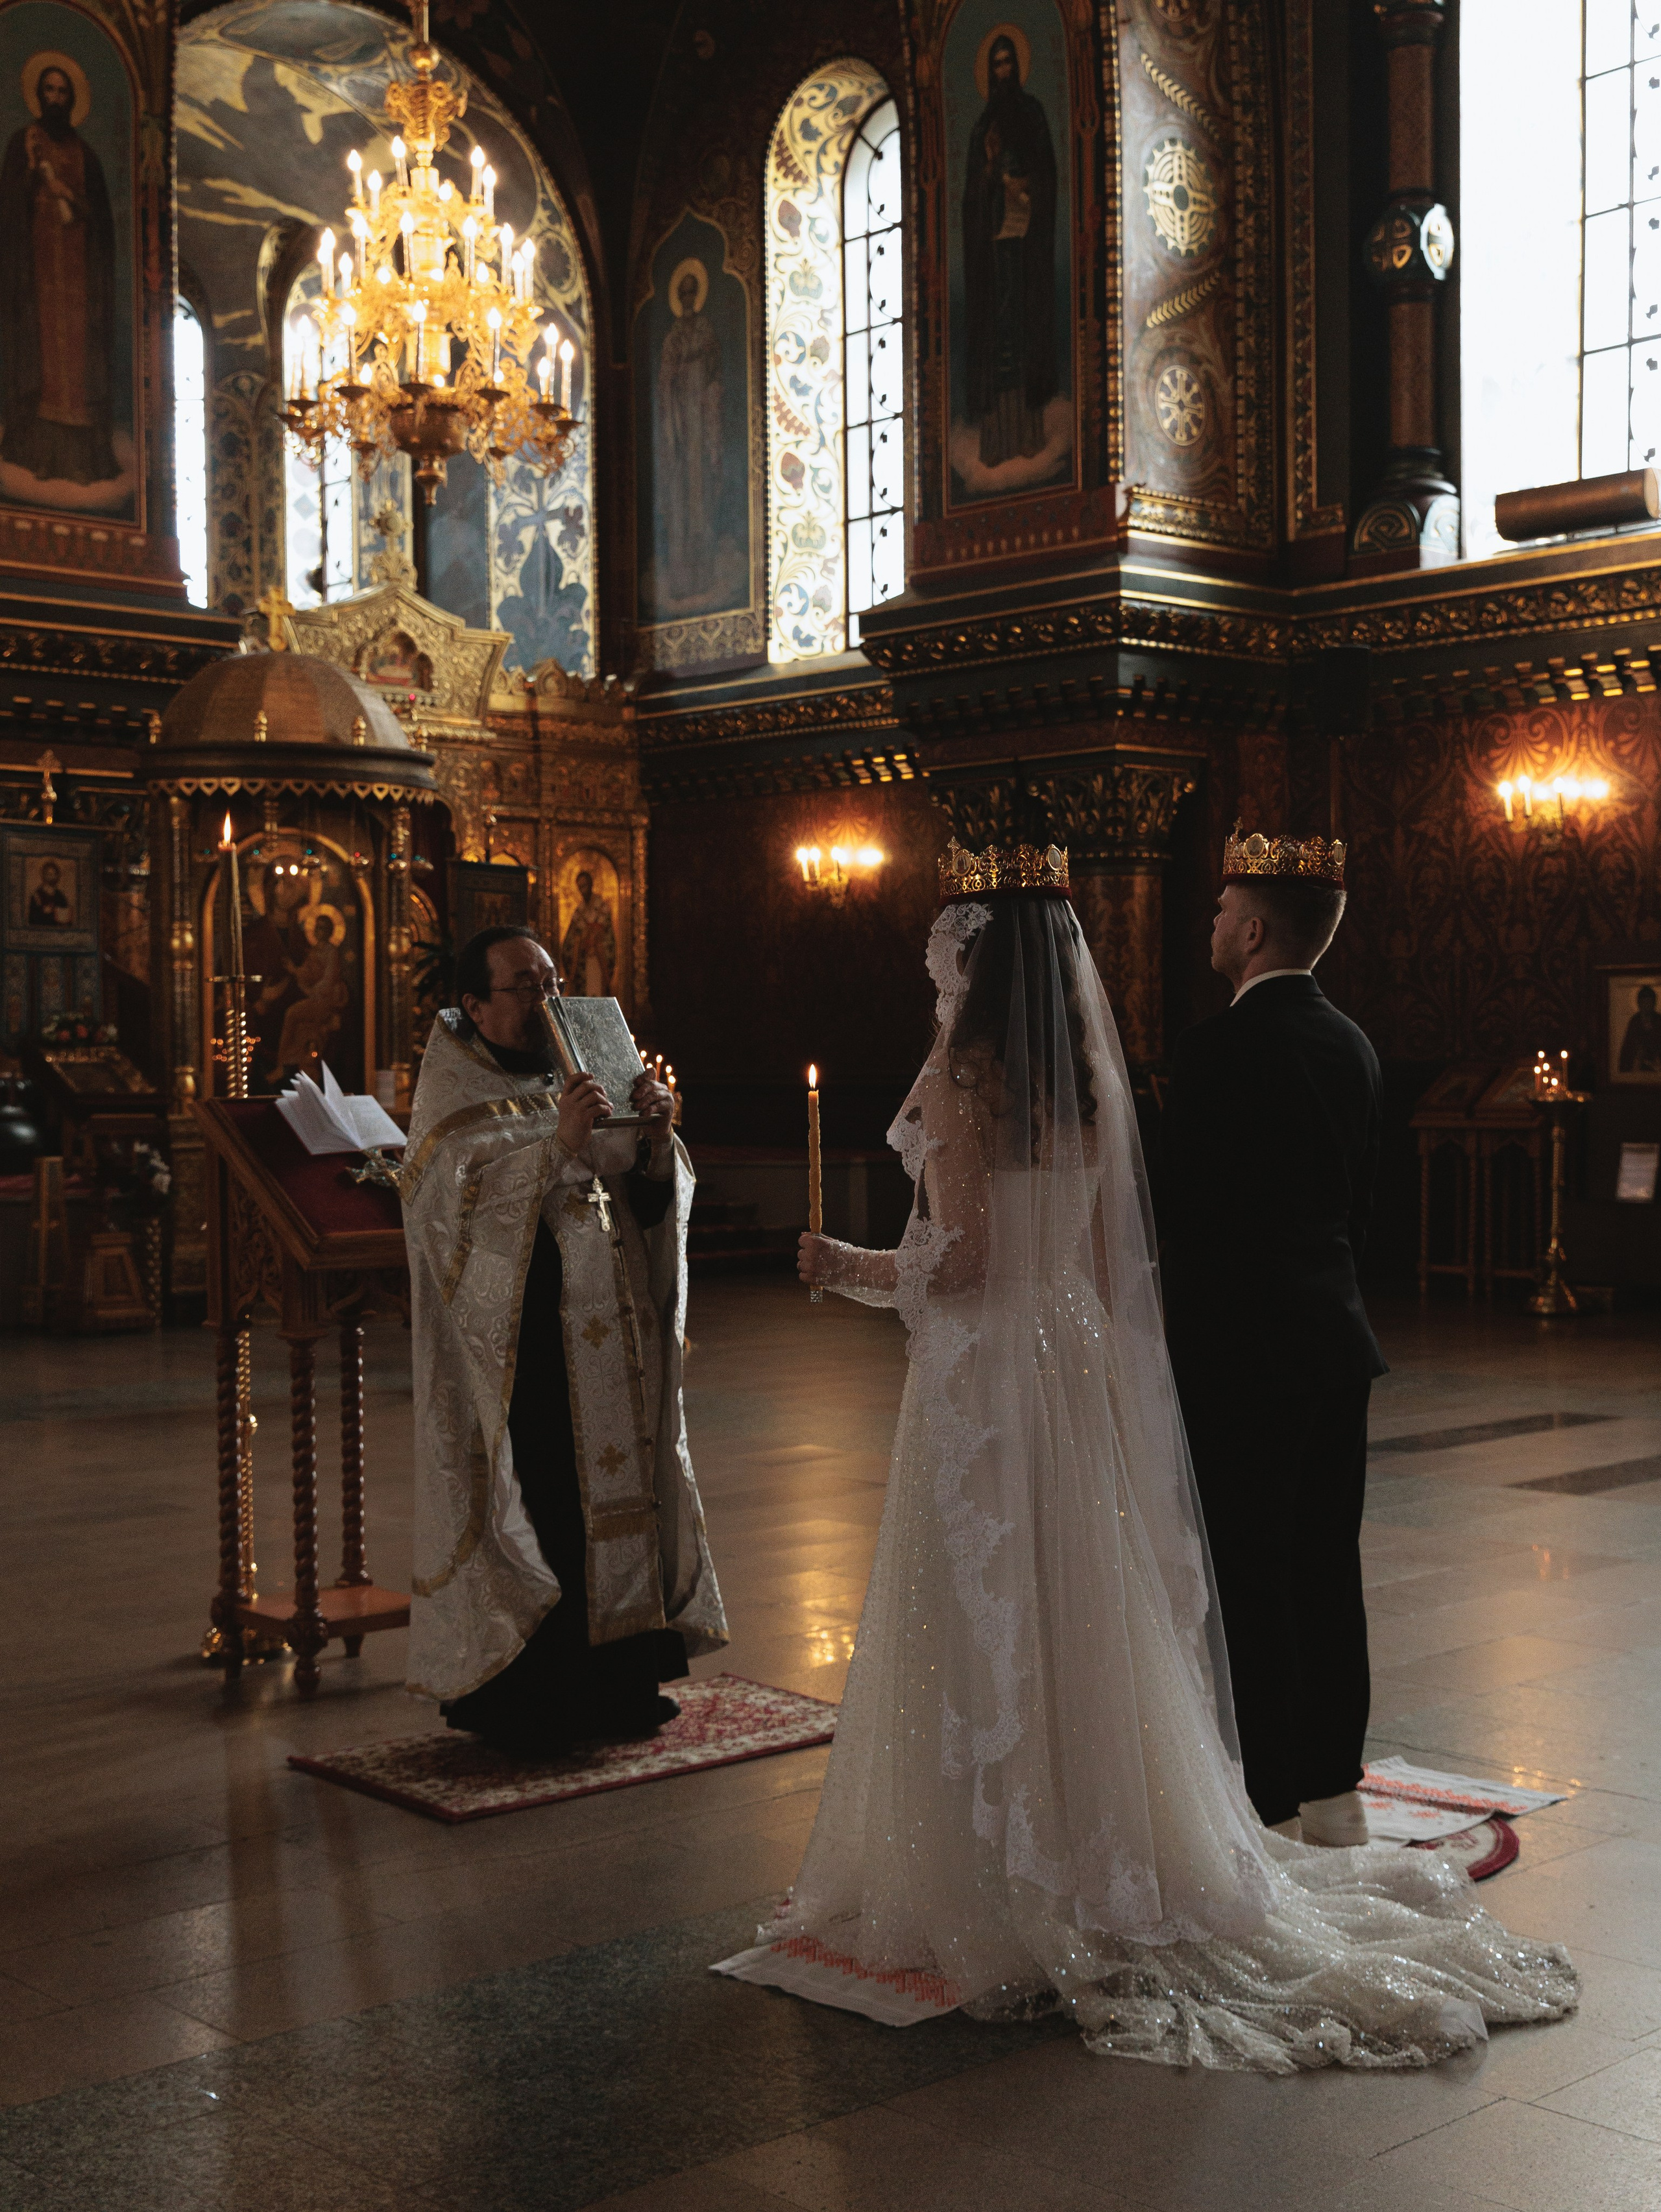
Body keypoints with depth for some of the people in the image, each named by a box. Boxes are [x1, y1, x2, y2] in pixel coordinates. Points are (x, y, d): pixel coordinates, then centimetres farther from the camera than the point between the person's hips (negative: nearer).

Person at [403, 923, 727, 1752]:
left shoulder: (580, 1085, 13)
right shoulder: (452, 1108, -5)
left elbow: (646, 1206, 9)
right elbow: (471, 1217, -19)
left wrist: (656, 1140, -10)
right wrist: (559, 1148, -26)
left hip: (608, 1346, 6)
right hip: (519, 1356, -6)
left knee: (616, 1490, 8)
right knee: (531, 1507, -5)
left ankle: (614, 1680, 20)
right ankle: (513, 1696, 7)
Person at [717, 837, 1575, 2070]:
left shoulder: (957, 1077, -14)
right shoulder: (1094, 1078, 6)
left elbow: (959, 1260, -18)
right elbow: (1110, 1257, 9)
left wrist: (850, 1269, -3)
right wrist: (1092, 1354, 18)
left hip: (985, 1379, -7)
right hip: (1082, 1369, 7)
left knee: (984, 1630, 3)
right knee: (1079, 1620, 15)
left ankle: (1000, 1888, 10)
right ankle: (1115, 1859, 23)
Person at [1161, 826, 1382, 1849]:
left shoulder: (1220, 1049, -15)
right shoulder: (1353, 1045, 9)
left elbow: (1193, 1216, -15)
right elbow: (1360, 1200, 14)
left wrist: (1186, 1350, -6)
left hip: (1246, 1348, -8)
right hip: (1338, 1341, 8)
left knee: (1250, 1574, -1)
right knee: (1327, 1563, 13)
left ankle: (1272, 1802, 4)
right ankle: (1333, 1788, 23)